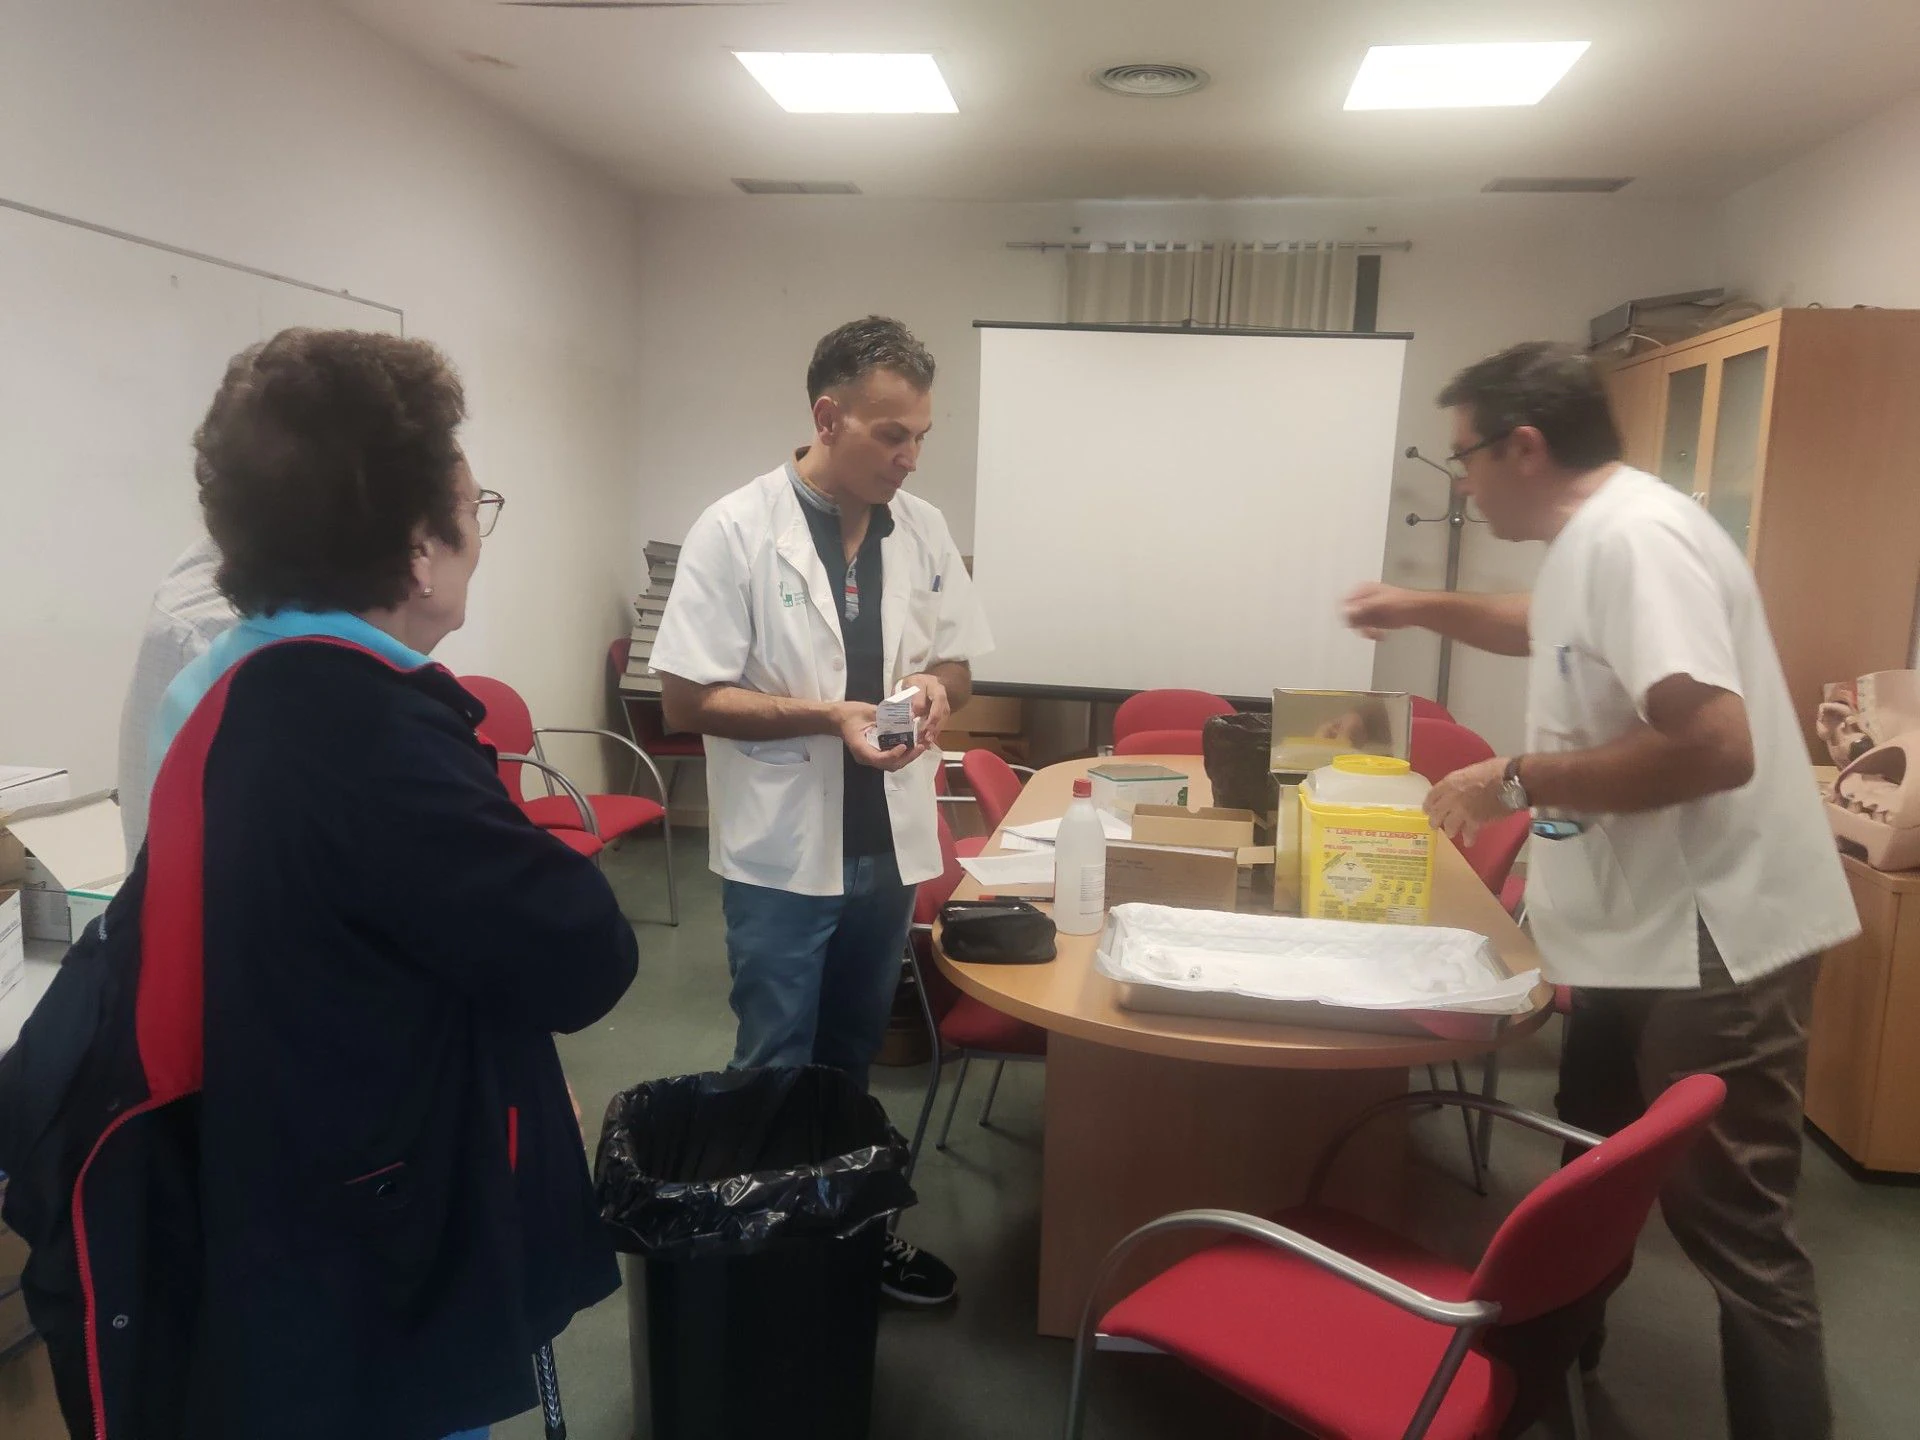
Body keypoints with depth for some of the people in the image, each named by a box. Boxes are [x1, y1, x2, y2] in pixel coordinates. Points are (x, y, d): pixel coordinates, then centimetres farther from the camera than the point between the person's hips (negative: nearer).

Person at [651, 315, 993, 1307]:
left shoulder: (922, 528, 2)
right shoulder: (736, 530, -13)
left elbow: (958, 663, 12)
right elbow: (686, 699, -13)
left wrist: (935, 686, -12)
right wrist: (828, 716, -24)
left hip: (890, 843, 5)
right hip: (783, 851, -5)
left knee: (853, 1064, 21)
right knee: (776, 1073, 9)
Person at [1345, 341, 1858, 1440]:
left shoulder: (1634, 537, -24)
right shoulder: (1592, 537, 10)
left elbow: (1717, 746, -33)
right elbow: (1559, 631, 33)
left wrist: (1521, 782, -24)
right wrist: (1426, 609, 25)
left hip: (1711, 944, -11)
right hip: (1642, 933, 11)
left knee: (1733, 1230, 1)